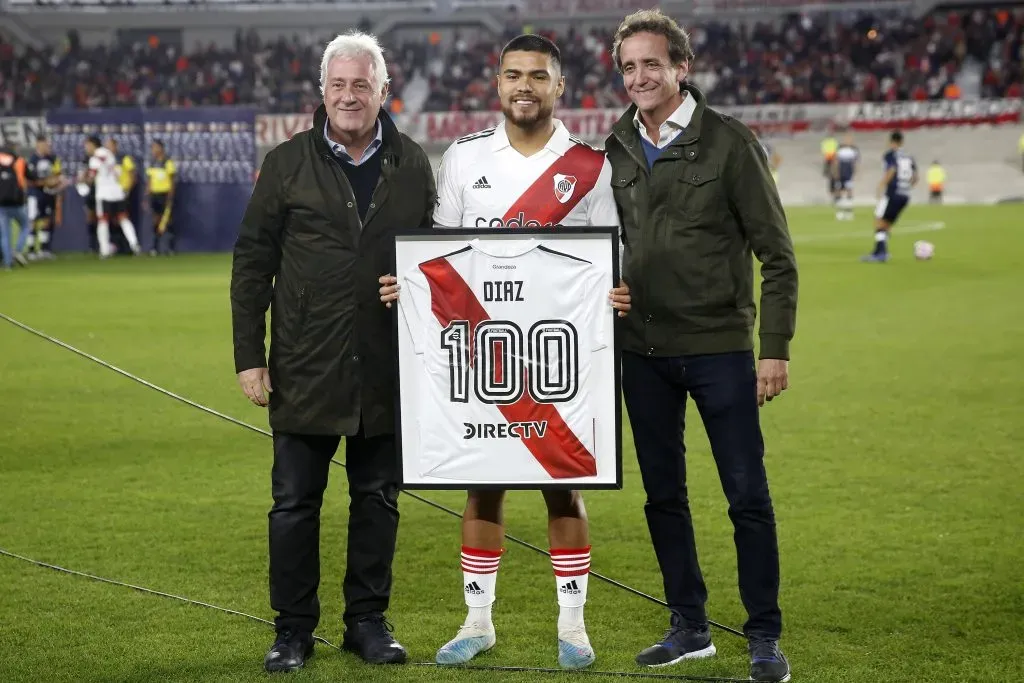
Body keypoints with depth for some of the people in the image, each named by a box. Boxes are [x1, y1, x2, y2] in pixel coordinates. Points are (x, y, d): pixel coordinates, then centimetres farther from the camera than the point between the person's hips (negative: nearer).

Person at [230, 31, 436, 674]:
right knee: (295, 502, 4)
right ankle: (294, 628, 14)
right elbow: (252, 264, 2)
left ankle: (369, 620, 22)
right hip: (305, 370, -1)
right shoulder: (288, 164, 1)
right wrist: (249, 356, -4)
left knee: (378, 499, 10)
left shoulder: (412, 165, 6)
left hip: (388, 371, 1)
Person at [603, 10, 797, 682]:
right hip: (643, 349, 5)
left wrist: (775, 348, -10)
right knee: (664, 495, 11)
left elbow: (776, 252, -6)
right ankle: (690, 626, 23)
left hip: (719, 347, -5)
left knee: (748, 496, -2)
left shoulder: (729, 141, -7)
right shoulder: (617, 148, 7)